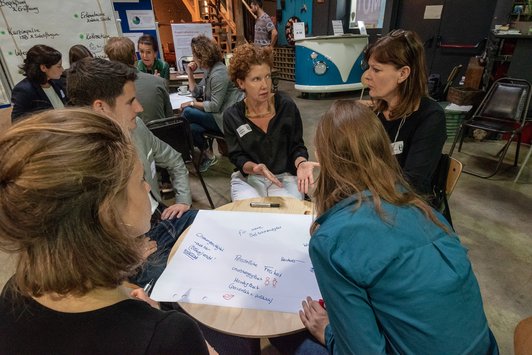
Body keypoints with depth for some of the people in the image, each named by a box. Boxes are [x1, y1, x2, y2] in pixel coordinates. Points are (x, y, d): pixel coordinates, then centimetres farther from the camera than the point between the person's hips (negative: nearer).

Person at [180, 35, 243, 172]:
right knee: (191, 128, -14)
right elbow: (197, 93, 16)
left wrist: (192, 103, -11)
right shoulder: (209, 70, 14)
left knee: (187, 113, -16)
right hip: (219, 115, 9)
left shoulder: (218, 73, -17)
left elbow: (214, 106, -20)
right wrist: (190, 73, 8)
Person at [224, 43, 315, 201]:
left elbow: (297, 146, -3)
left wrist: (301, 163, -26)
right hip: (247, 178, 1)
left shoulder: (287, 106, -8)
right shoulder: (231, 116, -6)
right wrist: (255, 168, -27)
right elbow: (237, 157, -5)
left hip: (285, 176, 0)